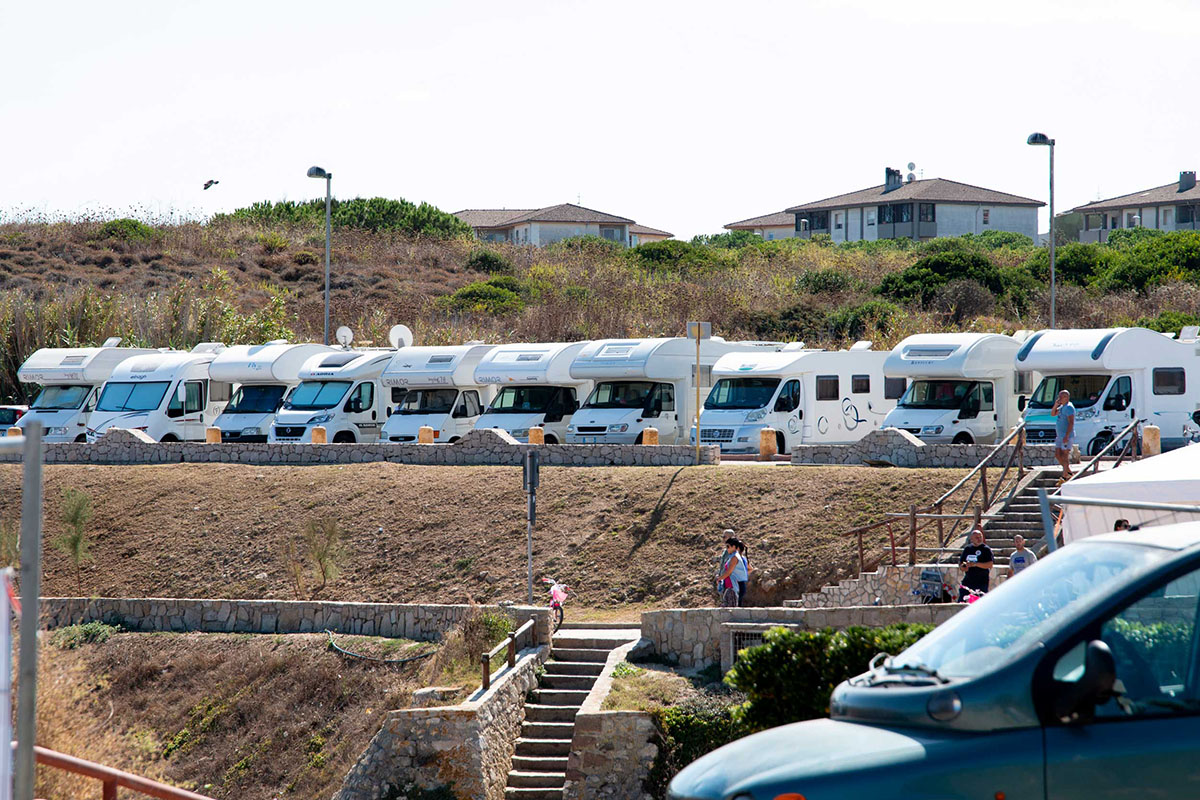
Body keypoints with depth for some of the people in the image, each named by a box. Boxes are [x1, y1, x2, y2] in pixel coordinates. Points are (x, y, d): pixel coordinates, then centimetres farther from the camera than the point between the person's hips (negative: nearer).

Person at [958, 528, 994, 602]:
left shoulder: (986, 549, -2)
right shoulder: (967, 549, 13)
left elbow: (990, 565, -12)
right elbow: (960, 563, 20)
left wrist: (975, 564, -21)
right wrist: (962, 566, -4)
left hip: (981, 581, -5)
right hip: (968, 580, 5)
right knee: (961, 601, 1)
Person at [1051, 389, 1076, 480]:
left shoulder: (1069, 407, -14)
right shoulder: (1062, 407, 16)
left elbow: (1071, 423, -21)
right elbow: (1053, 414, 22)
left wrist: (1066, 436, -27)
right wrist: (1056, 405, 4)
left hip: (1067, 436, -10)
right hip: (1060, 436, 10)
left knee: (1065, 456, -9)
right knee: (1057, 455, 10)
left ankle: (1065, 476, -9)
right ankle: (1069, 473, 18)